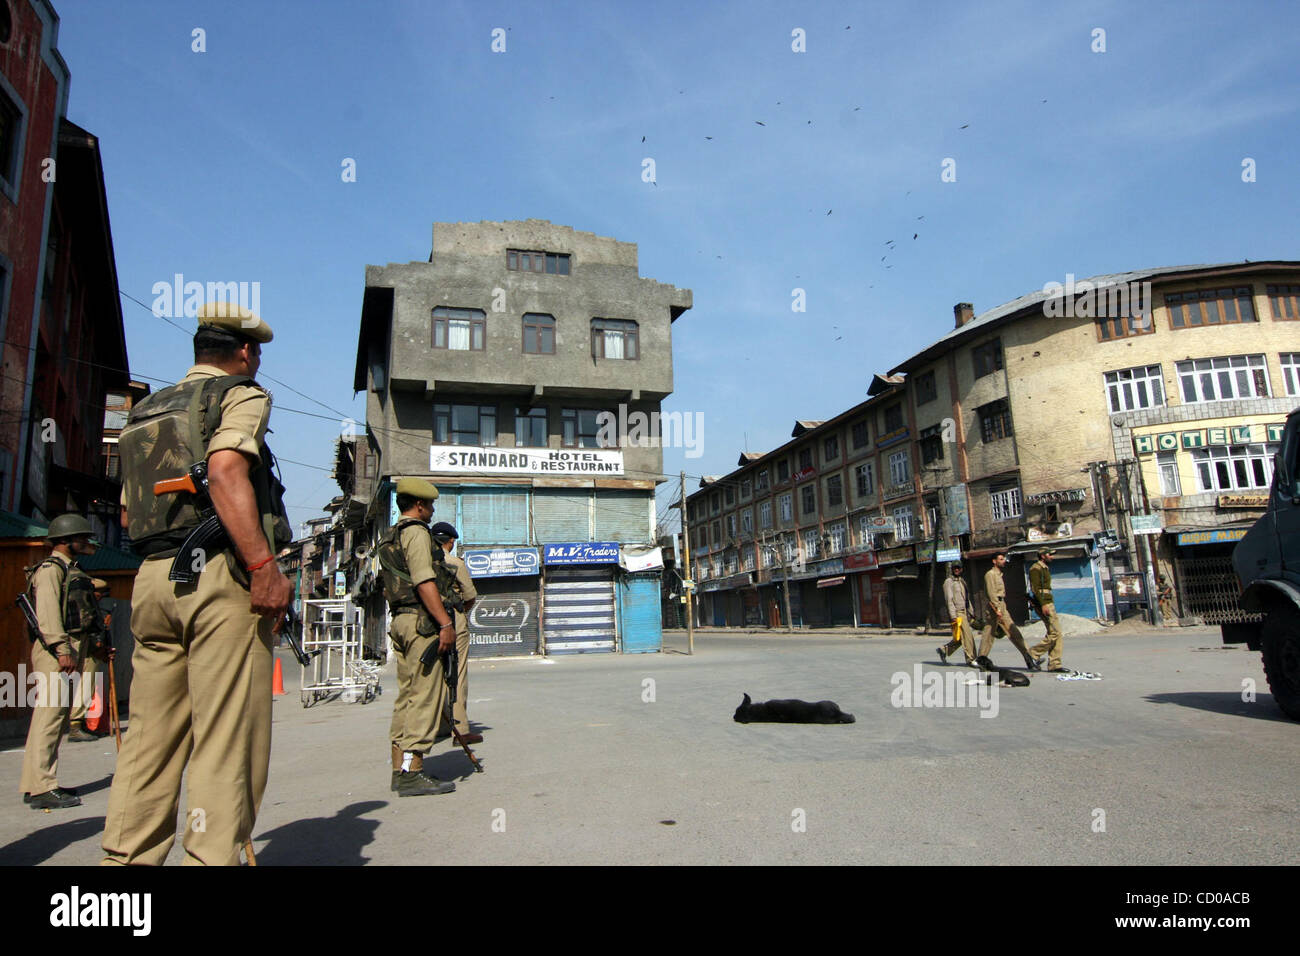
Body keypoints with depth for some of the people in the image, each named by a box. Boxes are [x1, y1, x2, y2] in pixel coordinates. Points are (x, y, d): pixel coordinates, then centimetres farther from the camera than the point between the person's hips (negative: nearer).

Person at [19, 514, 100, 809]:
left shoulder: (70, 570, 22)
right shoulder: (50, 568, -7)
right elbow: (47, 611, -18)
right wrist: (62, 649, -26)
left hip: (69, 651, 10)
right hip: (54, 652, -10)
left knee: (58, 718, 12)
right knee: (48, 715, -10)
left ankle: (43, 782, 18)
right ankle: (39, 787, -10)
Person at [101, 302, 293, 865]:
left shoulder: (144, 412, 25)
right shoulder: (241, 395, 1)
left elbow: (129, 513, 22)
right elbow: (226, 470, -18)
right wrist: (264, 565, -23)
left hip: (152, 577, 8)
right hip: (219, 574, -7)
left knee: (150, 737, 10)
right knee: (227, 740, -5)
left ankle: (126, 857, 12)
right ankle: (212, 858, -5)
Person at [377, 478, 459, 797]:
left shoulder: (389, 538, 21)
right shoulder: (416, 532, -9)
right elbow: (424, 582, -19)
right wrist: (446, 623, -21)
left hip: (399, 621, 10)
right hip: (421, 620, -10)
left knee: (407, 696, 12)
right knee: (425, 696, -9)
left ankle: (400, 770, 16)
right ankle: (412, 773, -9)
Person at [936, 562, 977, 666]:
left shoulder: (963, 582, 19)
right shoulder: (948, 582, -5)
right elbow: (949, 600, -13)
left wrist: (971, 614, 16)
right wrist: (953, 616, -19)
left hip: (964, 612, 8)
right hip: (957, 613, -8)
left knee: (961, 638, 7)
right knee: (966, 636, -10)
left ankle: (943, 650, 20)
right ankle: (970, 660, -4)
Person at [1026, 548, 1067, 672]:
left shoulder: (1045, 568, 22)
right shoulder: (1036, 569, -9)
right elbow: (1036, 588, -18)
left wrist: (1047, 604, 21)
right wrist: (1043, 604, -25)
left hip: (1048, 603, 10)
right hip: (1043, 604, -10)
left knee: (1058, 634, 6)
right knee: (1054, 633, -13)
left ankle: (1054, 664, 6)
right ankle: (1033, 654, -5)